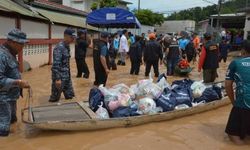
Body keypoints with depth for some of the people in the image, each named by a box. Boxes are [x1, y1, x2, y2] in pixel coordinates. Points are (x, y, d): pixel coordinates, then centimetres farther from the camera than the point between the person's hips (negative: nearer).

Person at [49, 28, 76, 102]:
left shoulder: (67, 46, 8)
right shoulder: (59, 47, -20)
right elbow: (56, 64, -25)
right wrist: (57, 79, -28)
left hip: (67, 76, 9)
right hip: (60, 76, -9)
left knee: (70, 96, 16)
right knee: (55, 98, 3)